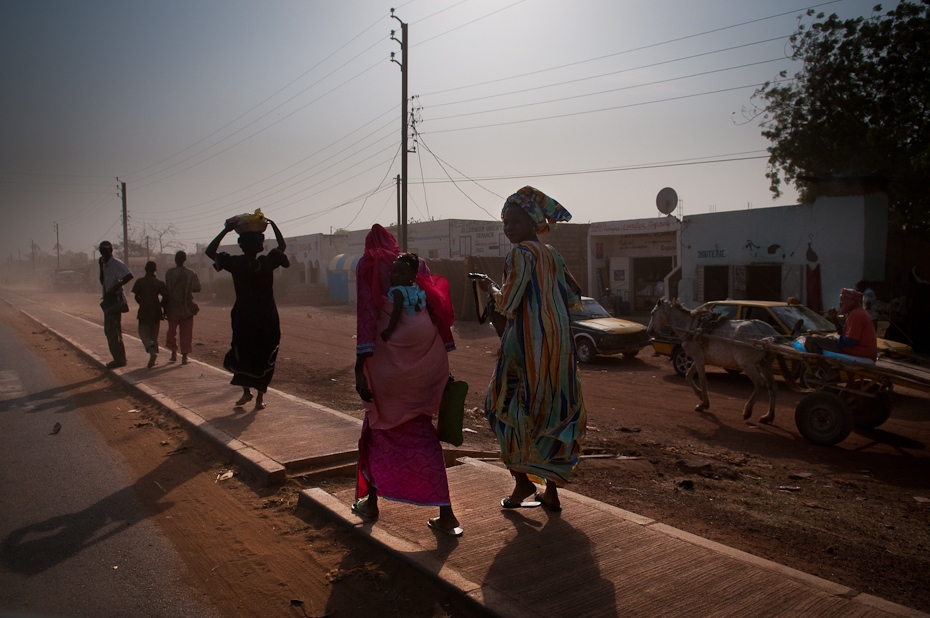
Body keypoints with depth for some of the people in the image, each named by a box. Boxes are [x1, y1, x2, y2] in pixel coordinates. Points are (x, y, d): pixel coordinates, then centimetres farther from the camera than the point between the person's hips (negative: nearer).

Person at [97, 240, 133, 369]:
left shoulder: (116, 264, -13)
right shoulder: (105, 264, 16)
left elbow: (129, 275, -26)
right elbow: (103, 282, 19)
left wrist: (116, 287, -26)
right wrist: (100, 266, 9)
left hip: (115, 299, -10)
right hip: (108, 300, 10)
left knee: (114, 331, -9)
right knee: (109, 330, 14)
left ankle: (119, 359, -4)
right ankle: (118, 358, 20)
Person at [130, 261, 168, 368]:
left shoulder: (139, 282, -3)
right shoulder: (160, 282, -1)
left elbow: (136, 296, -2)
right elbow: (165, 297, -7)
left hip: (144, 312, -2)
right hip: (156, 312, 2)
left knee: (144, 333, 4)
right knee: (154, 335, 12)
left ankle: (152, 351, -24)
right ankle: (154, 359, 13)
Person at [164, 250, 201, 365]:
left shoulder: (169, 273, -6)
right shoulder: (190, 273, -6)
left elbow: (167, 289, -7)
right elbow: (197, 288, -10)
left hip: (172, 307, 1)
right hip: (186, 307, -1)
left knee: (172, 330, 17)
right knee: (186, 332, 4)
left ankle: (173, 353, 21)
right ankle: (184, 356, 0)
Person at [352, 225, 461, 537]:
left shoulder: (368, 265, 5)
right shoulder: (416, 263, 16)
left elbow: (367, 314, -9)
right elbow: (438, 309, 9)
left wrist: (360, 367, -13)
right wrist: (442, 364, 12)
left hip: (391, 356, -4)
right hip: (427, 358, 4)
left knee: (379, 426, 18)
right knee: (419, 433, 13)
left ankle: (370, 501, 28)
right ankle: (445, 515, 9)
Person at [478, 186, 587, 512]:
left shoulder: (521, 253, -11)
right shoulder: (553, 256, 12)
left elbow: (507, 303, -16)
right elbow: (574, 297, 17)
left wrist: (489, 288, 2)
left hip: (527, 342, -7)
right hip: (558, 344, 8)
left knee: (511, 408, 8)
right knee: (552, 412, 12)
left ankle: (522, 482, 12)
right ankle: (551, 491, 18)